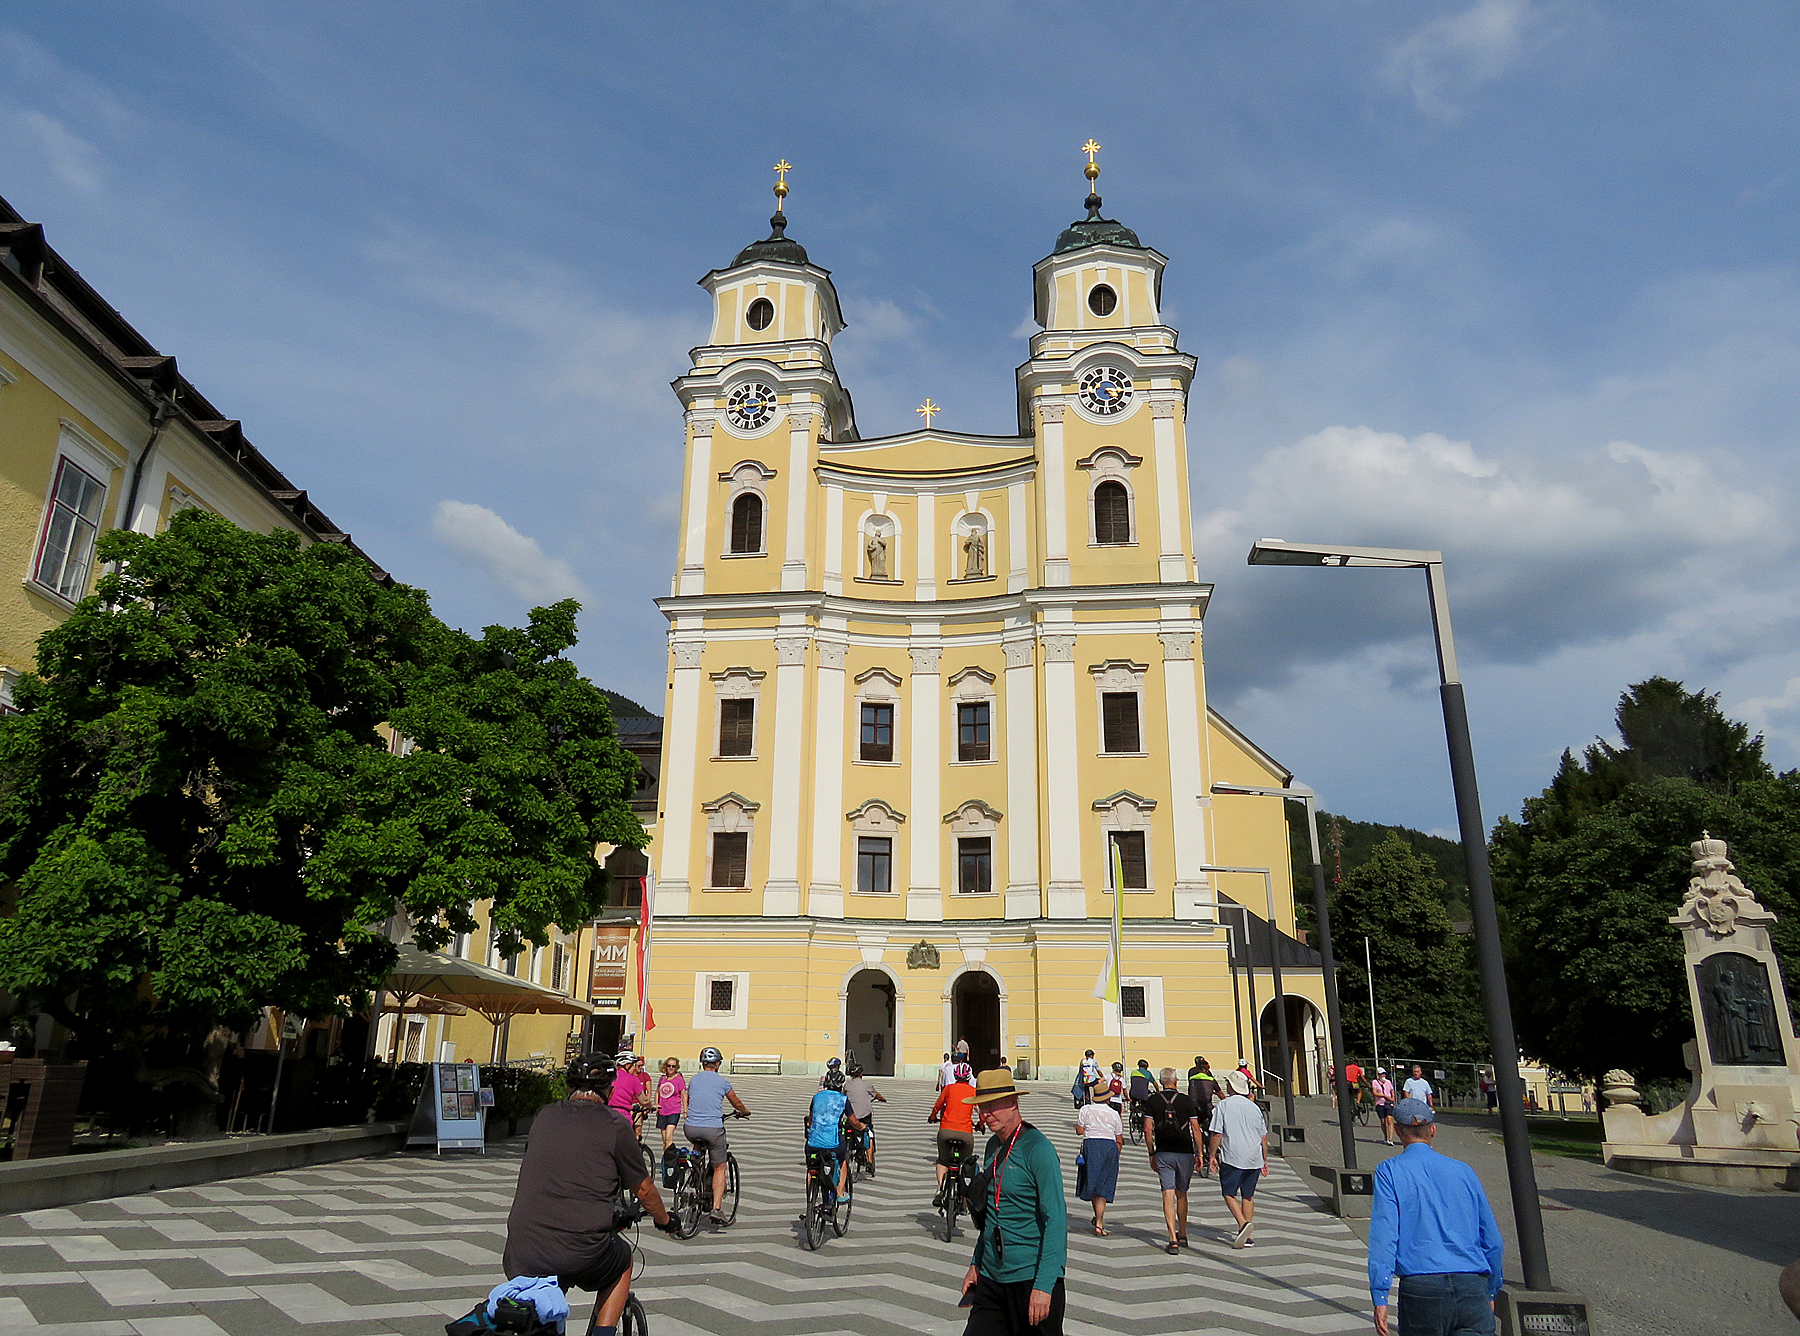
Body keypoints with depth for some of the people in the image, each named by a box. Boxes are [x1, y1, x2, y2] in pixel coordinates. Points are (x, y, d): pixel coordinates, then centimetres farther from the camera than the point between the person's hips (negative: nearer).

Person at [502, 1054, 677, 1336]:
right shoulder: (614, 1125, 2)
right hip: (581, 1254, -4)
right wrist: (664, 1220, 32)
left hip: (520, 1260, 4)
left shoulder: (544, 1118, 14)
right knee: (623, 1259, 28)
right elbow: (644, 1190, 12)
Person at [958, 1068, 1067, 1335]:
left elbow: (1056, 1220, -18)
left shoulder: (1038, 1149, -14)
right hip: (991, 1278, 7)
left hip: (1031, 1278, -7)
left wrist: (1044, 1285, -22)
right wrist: (976, 1263, 21)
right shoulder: (993, 1146, 10)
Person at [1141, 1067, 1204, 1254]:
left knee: (1168, 1195, -2)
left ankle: (1173, 1240, -12)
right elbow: (1196, 1130, -4)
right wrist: (1199, 1154, 3)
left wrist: (1152, 1154, 6)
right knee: (1181, 1194, 17)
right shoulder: (1186, 1100, -1)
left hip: (1163, 1154, -1)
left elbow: (1148, 1129, -3)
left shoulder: (1152, 1100, 0)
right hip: (1185, 1153, 1)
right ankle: (1182, 1235, 29)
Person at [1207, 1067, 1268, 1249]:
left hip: (1232, 1158, -5)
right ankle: (1248, 1236, 12)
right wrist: (1265, 1160, 21)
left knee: (1229, 1193, 5)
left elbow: (1216, 1134, -9)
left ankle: (1243, 1223, -16)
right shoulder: (1254, 1107, 10)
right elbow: (1264, 1137, 12)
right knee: (1248, 1196, 13)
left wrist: (1212, 1155, 0)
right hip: (1254, 1158, 5)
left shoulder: (1223, 1106, -4)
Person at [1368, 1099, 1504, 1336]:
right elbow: (1493, 1241, 19)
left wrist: (1380, 1298, -7)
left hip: (1421, 1289, -2)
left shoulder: (1389, 1171, 4)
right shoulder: (1463, 1171, 14)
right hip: (1473, 1286, 2)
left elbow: (1384, 1234, -7)